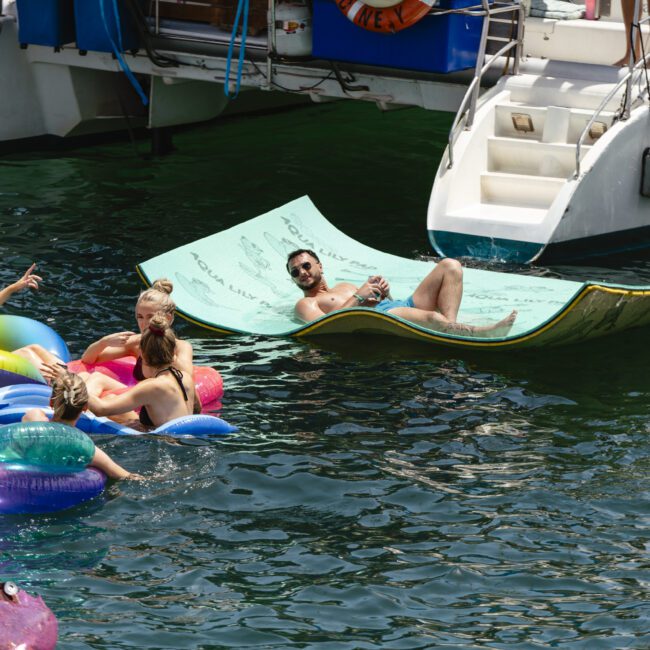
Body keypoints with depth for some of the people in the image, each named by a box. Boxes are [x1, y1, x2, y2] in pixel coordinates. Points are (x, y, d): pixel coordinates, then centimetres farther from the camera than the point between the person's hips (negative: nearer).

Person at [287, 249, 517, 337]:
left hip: (400, 305, 9)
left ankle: (450, 330, -25)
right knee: (433, 319, -40)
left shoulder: (345, 286, 39)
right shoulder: (306, 304, 17)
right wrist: (358, 297, -4)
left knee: (450, 266, -5)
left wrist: (383, 291, 9)